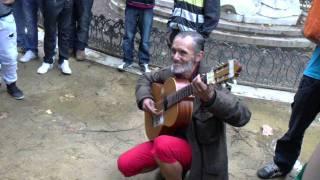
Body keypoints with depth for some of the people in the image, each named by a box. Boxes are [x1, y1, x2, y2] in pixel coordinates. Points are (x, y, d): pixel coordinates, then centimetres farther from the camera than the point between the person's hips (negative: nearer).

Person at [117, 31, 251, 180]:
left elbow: (243, 116, -36)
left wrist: (210, 97, -55)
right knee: (124, 164, -3)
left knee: (163, 145, -36)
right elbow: (146, 78, 17)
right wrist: (144, 99, -5)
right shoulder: (171, 73, -4)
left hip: (199, 148, -6)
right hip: (171, 135, 7)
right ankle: (168, 167, 20)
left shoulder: (209, 81, -24)